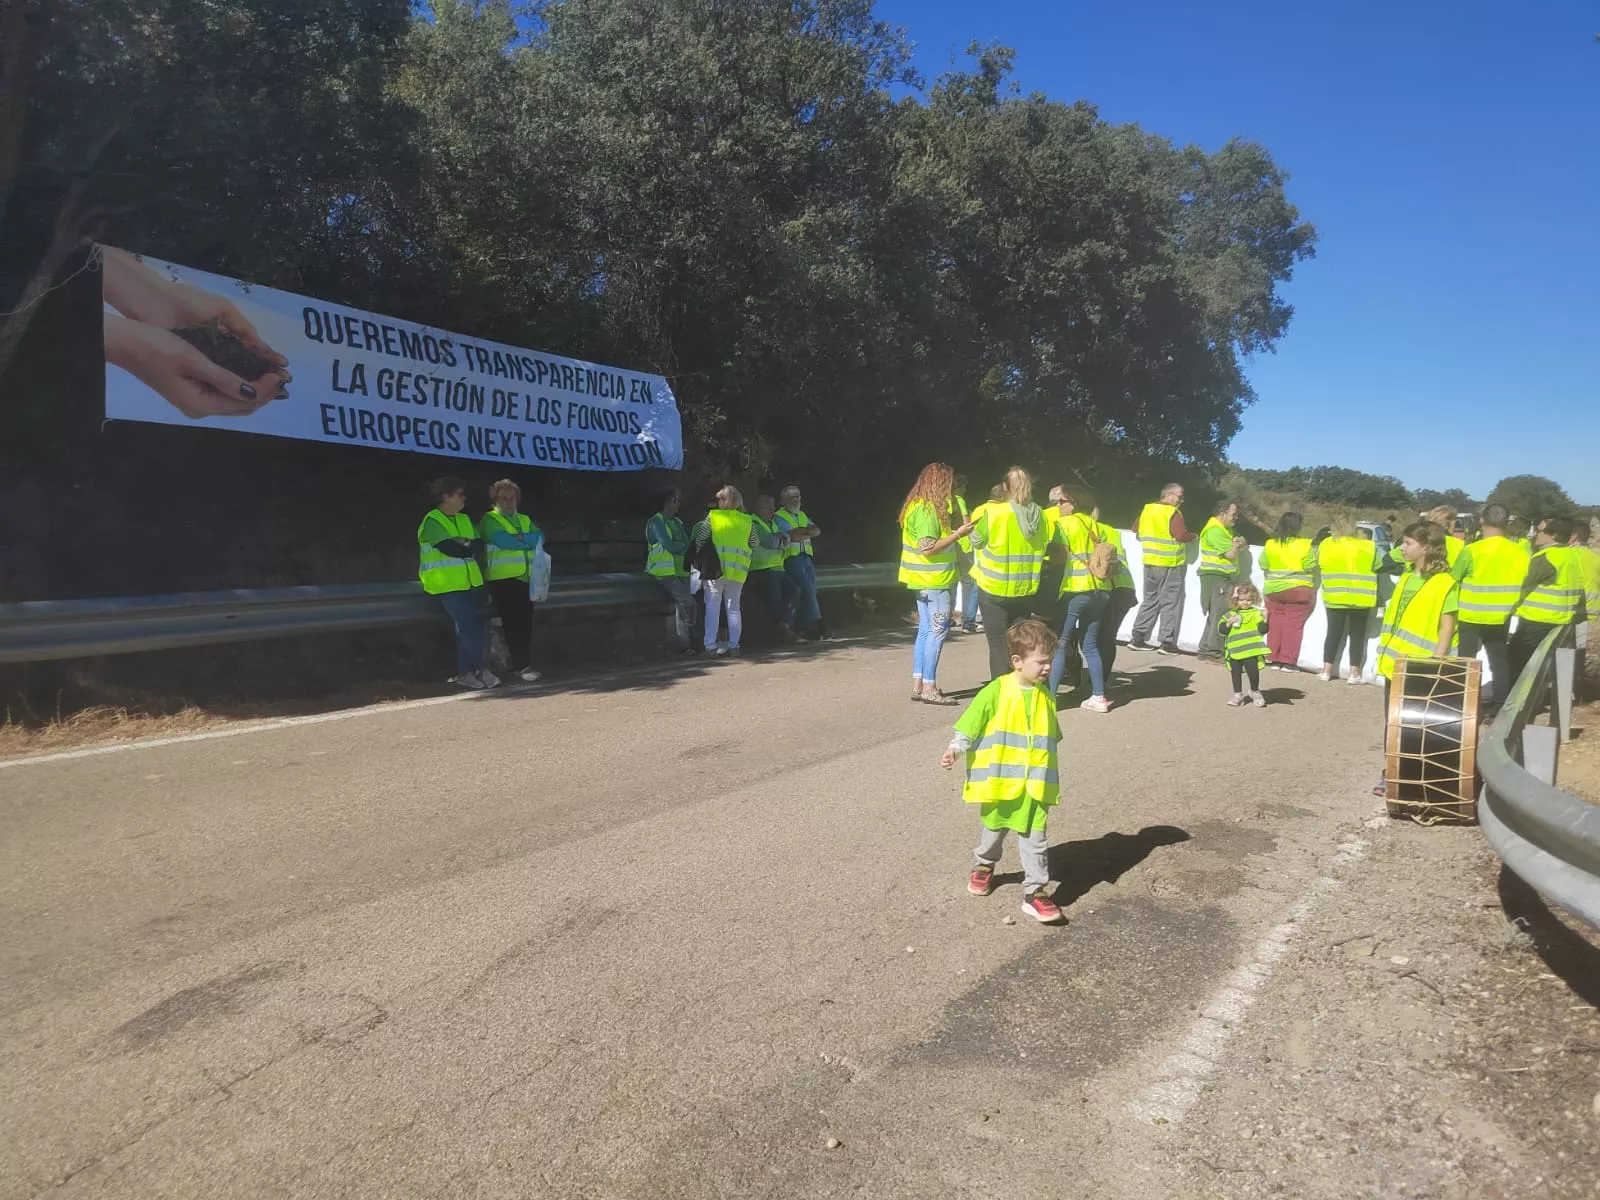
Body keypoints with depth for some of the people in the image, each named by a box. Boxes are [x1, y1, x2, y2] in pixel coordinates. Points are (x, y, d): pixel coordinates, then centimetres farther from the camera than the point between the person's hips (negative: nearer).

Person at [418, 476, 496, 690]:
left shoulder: (464, 520, 16)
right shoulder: (432, 521, -7)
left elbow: (478, 544, 5)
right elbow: (449, 548, -19)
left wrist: (464, 544, -14)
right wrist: (468, 548, -3)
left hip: (470, 582, 7)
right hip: (448, 584, -7)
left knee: (471, 625, 2)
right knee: (468, 625, -11)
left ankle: (464, 673, 9)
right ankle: (479, 669, 0)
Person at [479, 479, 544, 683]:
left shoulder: (525, 520, 23)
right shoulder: (489, 519, 4)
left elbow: (540, 537, 5)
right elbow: (502, 541, -13)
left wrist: (523, 538, -13)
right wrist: (529, 540, -1)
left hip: (525, 578, 6)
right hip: (502, 579, -5)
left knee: (525, 622, 3)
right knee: (513, 622, -10)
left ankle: (523, 664, 10)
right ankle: (521, 665, -9)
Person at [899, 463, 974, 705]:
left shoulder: (922, 507, 14)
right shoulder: (926, 510, -17)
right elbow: (928, 548, -22)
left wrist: (959, 529, 10)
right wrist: (958, 534, -18)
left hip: (927, 579, 10)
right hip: (933, 580, -10)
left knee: (926, 630, 11)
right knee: (937, 630, -8)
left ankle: (918, 684, 14)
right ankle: (929, 687, -6)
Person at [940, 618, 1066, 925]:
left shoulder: (1045, 697, 0)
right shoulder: (996, 691, -14)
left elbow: (1050, 740, 12)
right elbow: (970, 724, -9)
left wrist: (1051, 776, 19)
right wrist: (955, 748, -21)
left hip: (1035, 785, 2)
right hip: (999, 781, -2)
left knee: (1034, 839, 0)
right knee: (992, 829, 19)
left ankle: (1036, 891, 6)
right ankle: (984, 865, 44)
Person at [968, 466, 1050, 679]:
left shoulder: (991, 512, -16)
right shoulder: (1039, 516, -1)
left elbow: (976, 540, -4)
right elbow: (1043, 548, 10)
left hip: (994, 590, -4)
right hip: (1027, 591, 4)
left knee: (999, 644, 3)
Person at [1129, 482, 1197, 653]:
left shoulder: (1146, 509, 8)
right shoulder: (1173, 513, -12)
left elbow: (1136, 529, 17)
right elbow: (1181, 535, -21)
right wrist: (1193, 536, -2)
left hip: (1150, 563, 7)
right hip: (1169, 565, -7)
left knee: (1150, 600, 15)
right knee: (1170, 602, 1)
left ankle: (1138, 638, 12)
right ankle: (1168, 642, 0)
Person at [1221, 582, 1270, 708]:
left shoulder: (1256, 613, 1)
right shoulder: (1230, 615, 5)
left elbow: (1262, 630, -5)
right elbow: (1221, 631, 0)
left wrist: (1265, 621, -21)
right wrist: (1228, 623, -16)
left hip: (1251, 650, -2)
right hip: (1234, 651, 2)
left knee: (1253, 672, -5)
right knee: (1236, 673, 9)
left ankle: (1255, 692, 20)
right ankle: (1237, 694, 23)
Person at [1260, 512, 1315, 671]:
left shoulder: (1270, 544, 2)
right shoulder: (1304, 545, -9)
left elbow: (1264, 567, 8)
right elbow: (1310, 568, -8)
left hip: (1273, 590, 4)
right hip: (1298, 590, -4)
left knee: (1275, 623, 9)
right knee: (1293, 624, 0)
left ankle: (1273, 659, 11)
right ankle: (1288, 661, -1)